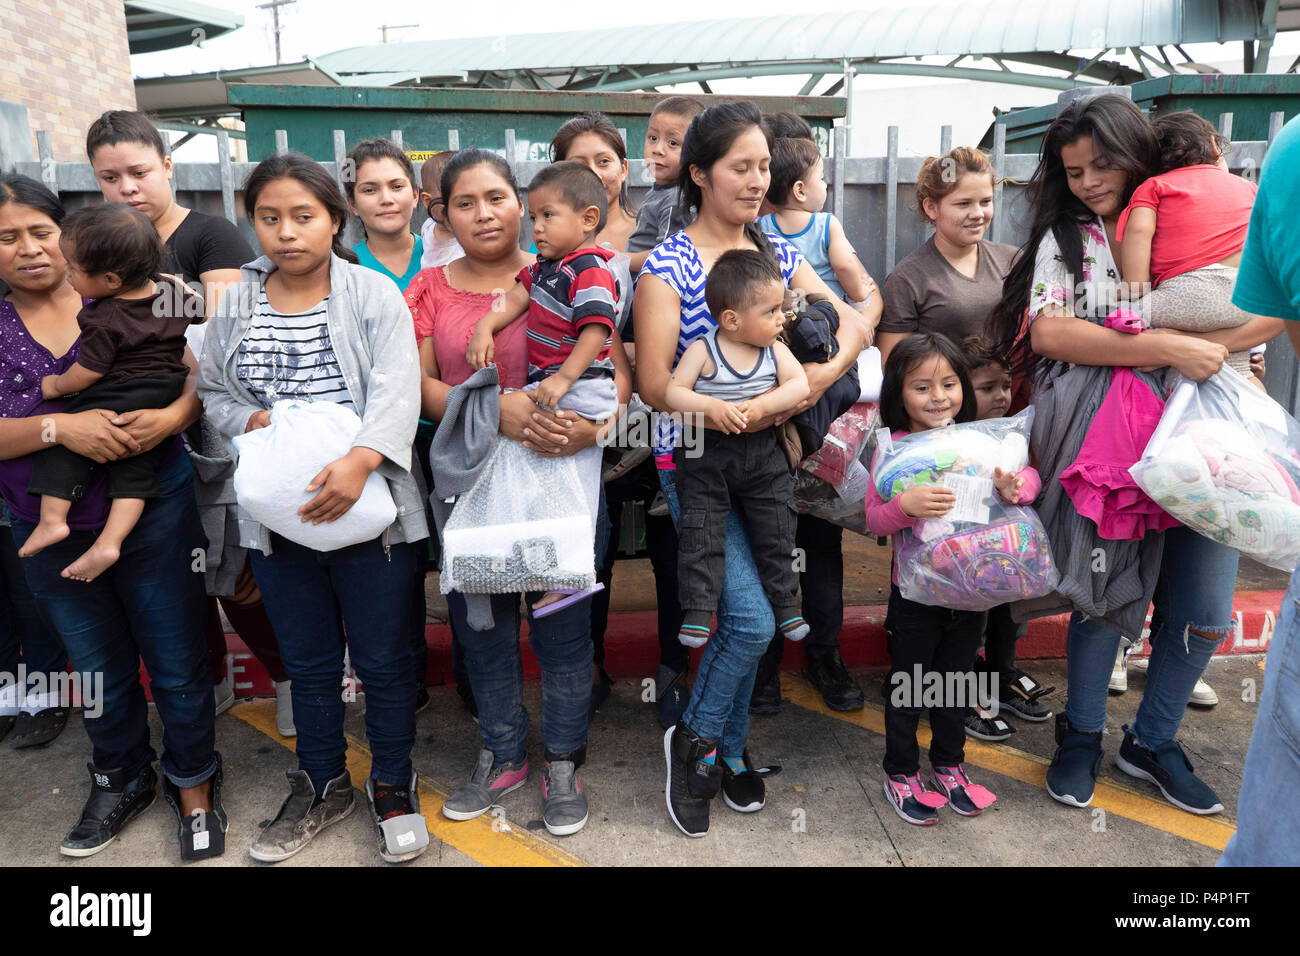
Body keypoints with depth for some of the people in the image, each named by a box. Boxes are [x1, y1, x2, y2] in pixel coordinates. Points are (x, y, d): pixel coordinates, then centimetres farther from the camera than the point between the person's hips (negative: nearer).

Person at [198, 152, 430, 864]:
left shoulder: (375, 296, -6)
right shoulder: (234, 307, 7)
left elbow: (396, 389, -17)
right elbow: (212, 392, 14)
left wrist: (359, 460, -32)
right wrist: (251, 420, -8)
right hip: (277, 518, 4)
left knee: (383, 659, 8)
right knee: (307, 662, 18)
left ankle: (392, 785, 30)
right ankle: (323, 786, 38)